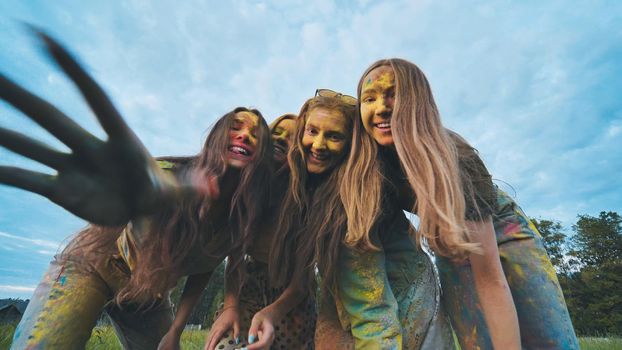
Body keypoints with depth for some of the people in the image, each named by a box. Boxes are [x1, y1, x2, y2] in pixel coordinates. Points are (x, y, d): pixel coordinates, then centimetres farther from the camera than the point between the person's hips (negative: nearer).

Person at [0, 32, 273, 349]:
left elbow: (202, 268, -2)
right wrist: (145, 187, -79)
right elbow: (164, 185, -57)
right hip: (93, 267, -4)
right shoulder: (180, 171, -31)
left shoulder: (248, 214, -16)